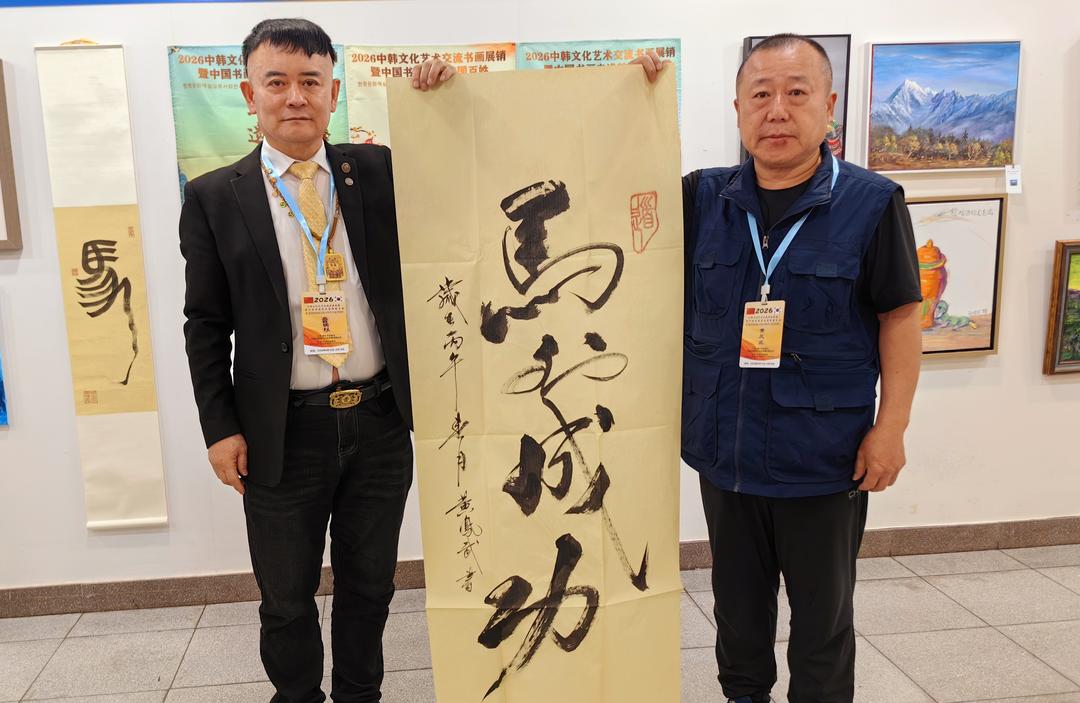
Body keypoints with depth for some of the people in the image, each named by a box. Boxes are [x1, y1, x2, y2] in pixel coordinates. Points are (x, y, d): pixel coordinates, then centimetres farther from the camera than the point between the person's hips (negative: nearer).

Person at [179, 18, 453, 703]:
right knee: (287, 597, 15)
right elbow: (205, 324, 1)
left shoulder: (380, 171, 3)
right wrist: (221, 428, -4)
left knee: (370, 584, 18)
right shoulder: (215, 197, -1)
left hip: (380, 421, 2)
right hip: (284, 433, -1)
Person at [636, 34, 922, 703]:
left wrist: (891, 426, -9)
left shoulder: (872, 203, -9)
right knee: (738, 602, 22)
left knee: (823, 616, 16)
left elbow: (899, 317, -5)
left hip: (824, 460, -3)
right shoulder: (704, 197, 0)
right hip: (724, 452, 4)